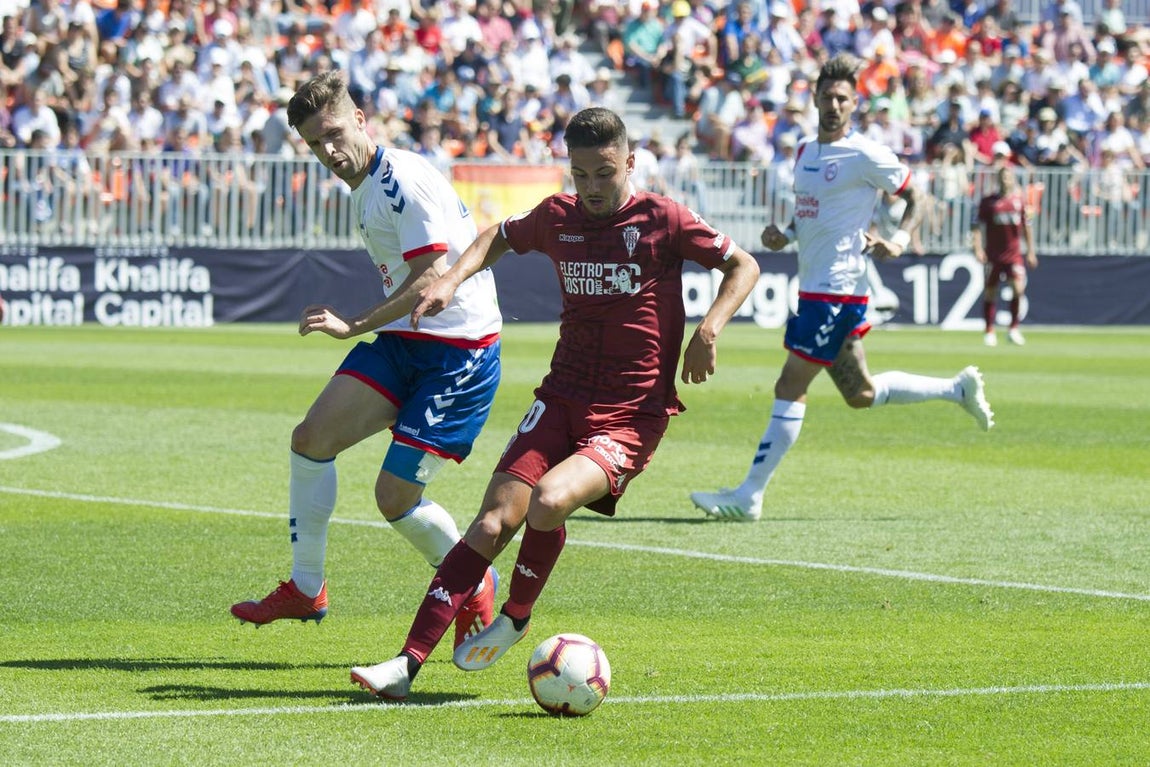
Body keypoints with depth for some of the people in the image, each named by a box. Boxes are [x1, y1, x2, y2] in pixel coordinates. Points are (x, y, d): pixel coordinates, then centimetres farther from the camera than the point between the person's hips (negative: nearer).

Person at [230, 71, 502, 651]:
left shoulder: (405, 180, -17)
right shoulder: (364, 190, 13)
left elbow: (433, 278, -25)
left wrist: (352, 326, -26)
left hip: (460, 351, -9)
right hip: (402, 341, 9)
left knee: (395, 497, -9)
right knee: (312, 436, -5)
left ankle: (474, 584, 18)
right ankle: (306, 588, 6)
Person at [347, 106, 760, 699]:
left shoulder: (662, 219, -4)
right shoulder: (557, 217, 8)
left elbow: (743, 266, 3)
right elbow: (499, 238, 28)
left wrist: (709, 328, -13)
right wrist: (451, 280, 10)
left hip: (632, 415, -4)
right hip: (562, 398, 4)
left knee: (549, 500, -28)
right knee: (496, 517, -14)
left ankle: (516, 617, 2)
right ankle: (407, 664, -18)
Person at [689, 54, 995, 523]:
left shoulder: (866, 156, -10)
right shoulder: (805, 151, 14)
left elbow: (915, 197, -1)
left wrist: (898, 241, -17)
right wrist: (783, 234, 7)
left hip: (837, 290, -9)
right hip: (814, 287, 9)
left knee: (790, 388, -9)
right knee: (860, 394, 17)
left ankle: (750, 497, -7)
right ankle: (958, 388, 34)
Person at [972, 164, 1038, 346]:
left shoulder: (1019, 200, 4)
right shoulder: (988, 201, -2)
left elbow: (1027, 226, 13)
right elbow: (977, 226, -1)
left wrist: (1031, 251, 12)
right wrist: (977, 248, -13)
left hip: (1014, 254, 1)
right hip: (993, 255, -1)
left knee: (1018, 288, -15)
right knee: (990, 293, 4)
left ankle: (1014, 329, -1)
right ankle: (989, 333, 14)